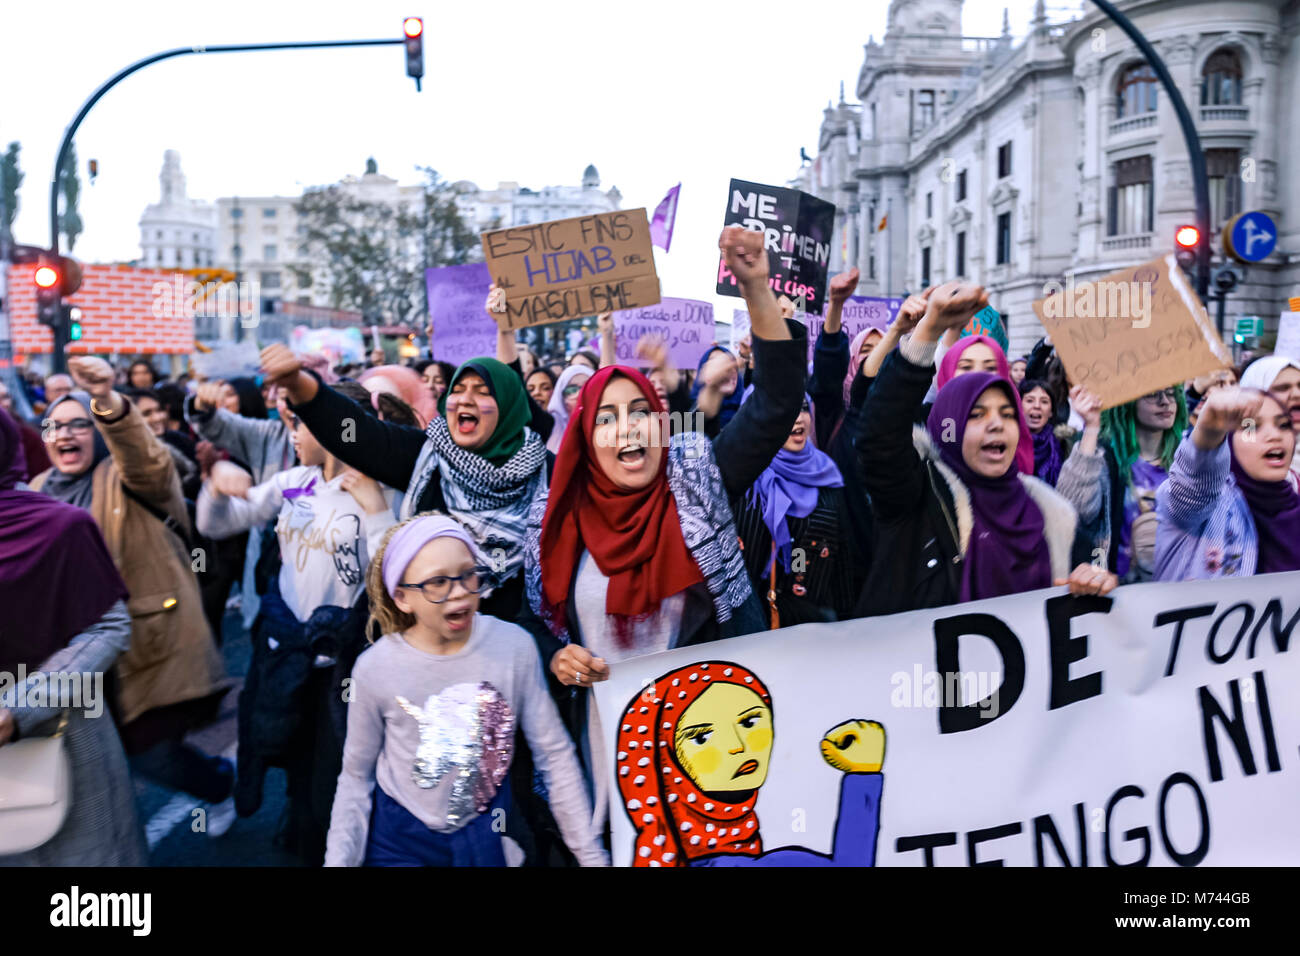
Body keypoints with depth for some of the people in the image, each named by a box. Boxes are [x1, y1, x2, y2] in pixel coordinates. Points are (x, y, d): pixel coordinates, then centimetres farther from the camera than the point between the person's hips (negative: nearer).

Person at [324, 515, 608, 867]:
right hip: (400, 839, -1)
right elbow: (356, 775, -1)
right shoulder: (375, 668, -15)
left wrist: (590, 853, -6)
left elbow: (554, 754, -8)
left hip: (486, 835, 1)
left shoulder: (514, 645, -16)